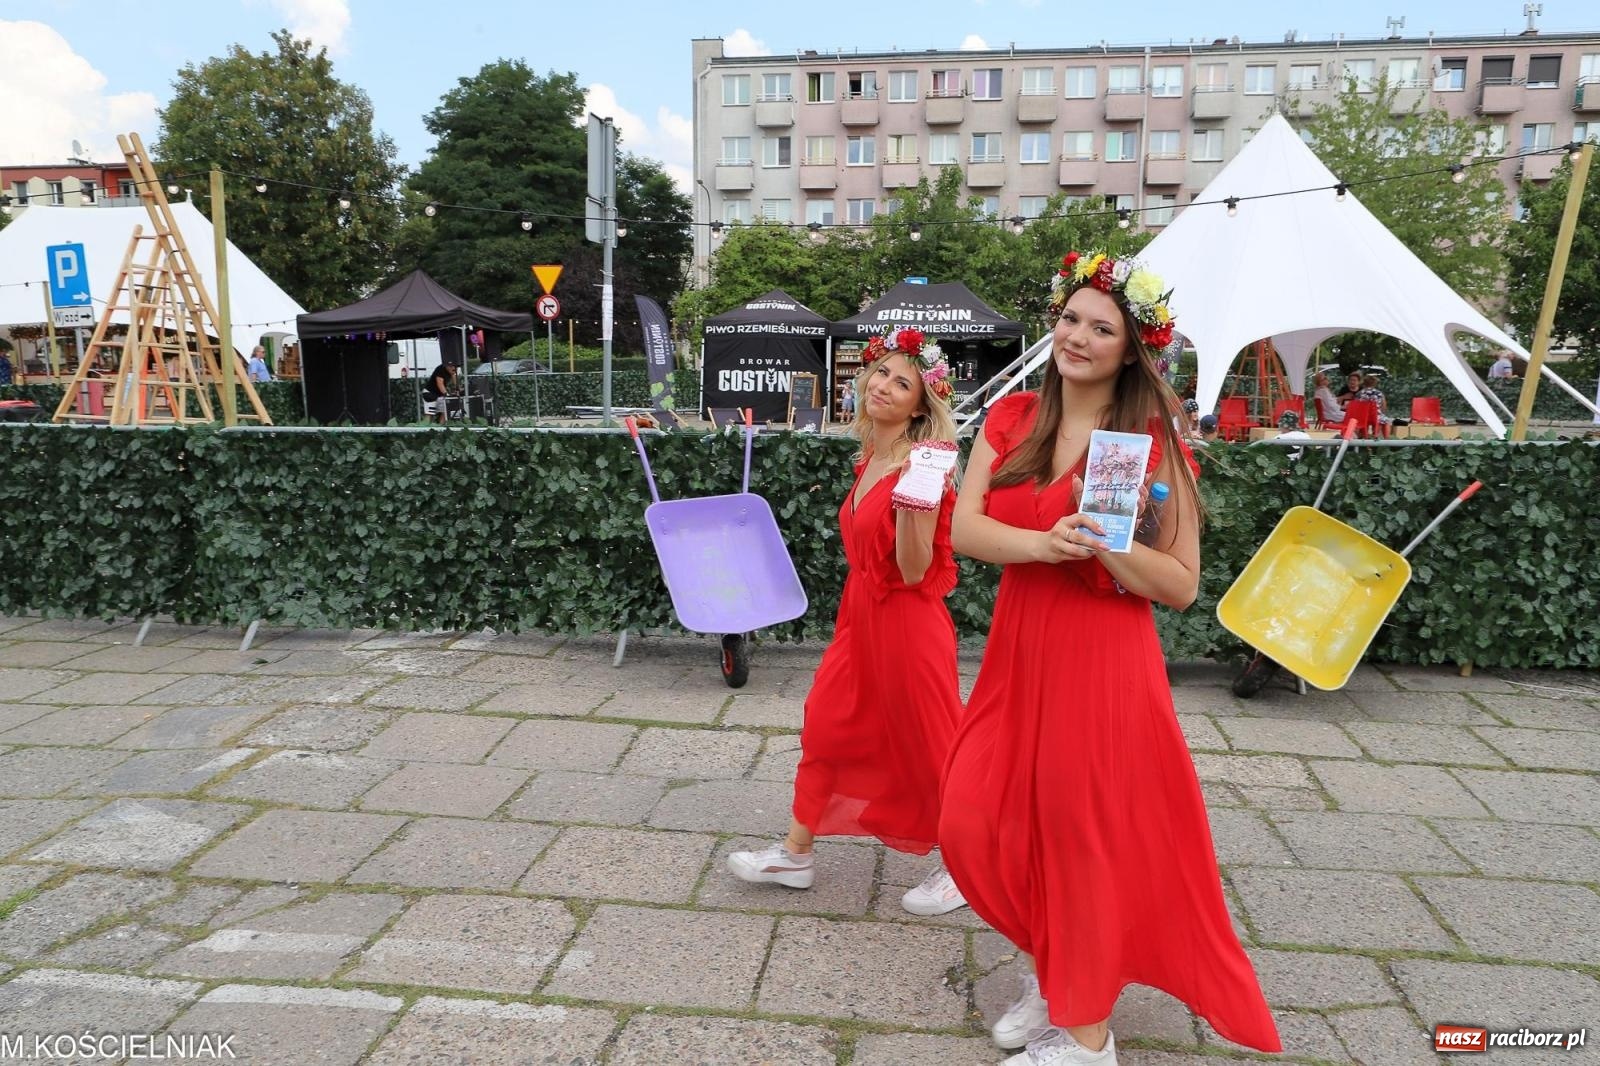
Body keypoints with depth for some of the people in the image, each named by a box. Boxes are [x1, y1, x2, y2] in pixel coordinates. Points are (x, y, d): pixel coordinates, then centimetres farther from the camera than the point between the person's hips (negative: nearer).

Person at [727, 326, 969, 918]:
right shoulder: (869, 459, 6)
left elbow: (915, 571, -22)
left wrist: (911, 502, -35)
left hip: (906, 622, -8)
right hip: (860, 615, 8)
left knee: (926, 745, 7)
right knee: (826, 729, 15)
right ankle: (795, 853, 31)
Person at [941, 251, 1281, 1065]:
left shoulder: (1153, 443, -8)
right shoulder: (1013, 420, 4)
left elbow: (1182, 586, -8)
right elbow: (964, 528, -6)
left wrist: (1106, 543, -26)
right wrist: (1044, 543, -24)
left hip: (1103, 661, -5)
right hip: (1019, 650, 5)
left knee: (1089, 836, 4)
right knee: (976, 824, 8)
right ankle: (1050, 976, 36)